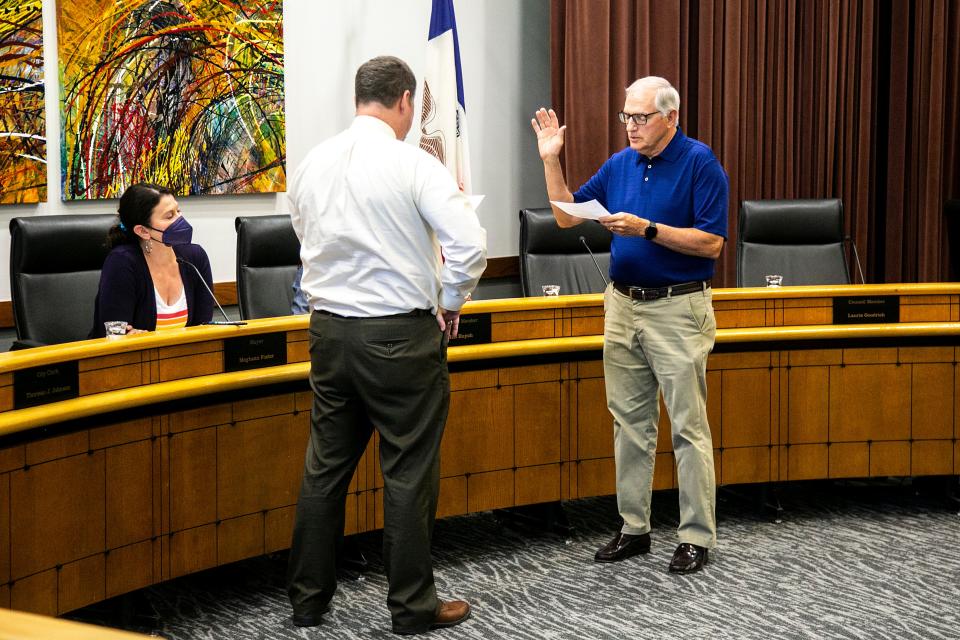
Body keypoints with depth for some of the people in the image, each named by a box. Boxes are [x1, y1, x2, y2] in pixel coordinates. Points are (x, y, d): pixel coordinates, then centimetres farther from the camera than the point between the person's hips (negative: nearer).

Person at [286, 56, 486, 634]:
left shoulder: (312, 165, 5)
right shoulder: (412, 164, -13)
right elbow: (470, 244, -19)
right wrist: (452, 301, -3)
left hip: (329, 327, 6)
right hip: (400, 335, -5)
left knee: (326, 466, 14)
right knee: (409, 473, 5)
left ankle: (308, 598, 22)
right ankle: (413, 606, 13)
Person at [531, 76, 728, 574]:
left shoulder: (700, 163, -9)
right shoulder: (619, 165, 9)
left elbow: (711, 242, -15)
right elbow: (567, 216, 13)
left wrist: (647, 229, -23)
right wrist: (551, 160, 2)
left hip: (678, 308, -6)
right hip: (623, 305, 7)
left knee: (688, 428, -2)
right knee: (630, 423, 11)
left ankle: (697, 537, 6)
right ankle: (634, 528, 20)